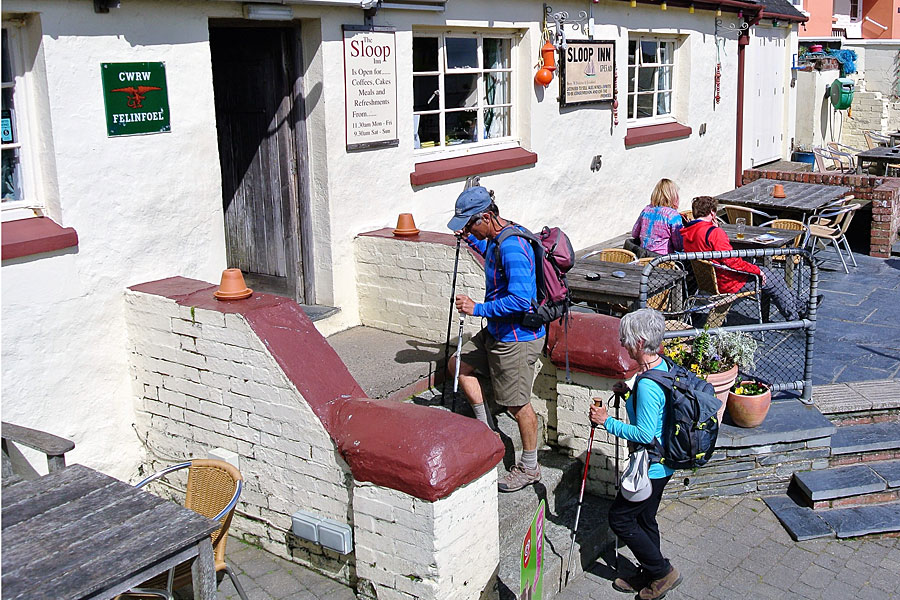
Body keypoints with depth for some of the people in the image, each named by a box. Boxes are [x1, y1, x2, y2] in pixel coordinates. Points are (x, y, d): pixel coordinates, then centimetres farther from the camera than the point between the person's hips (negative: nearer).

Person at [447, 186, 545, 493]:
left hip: (518, 338, -10)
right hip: (496, 331, 11)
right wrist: (472, 240, 19)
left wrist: (477, 309, -27)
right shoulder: (497, 238, 4)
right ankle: (485, 430, 28)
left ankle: (529, 468, 21)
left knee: (518, 404, 2)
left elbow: (520, 300, -33)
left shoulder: (513, 246, -27)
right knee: (458, 365, 19)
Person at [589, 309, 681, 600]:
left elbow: (645, 434, -28)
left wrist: (607, 421, -21)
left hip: (651, 467, -10)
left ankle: (663, 572, 18)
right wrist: (629, 393, 4)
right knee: (644, 518, 22)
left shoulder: (647, 385, -30)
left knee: (620, 518, 6)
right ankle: (650, 575, 38)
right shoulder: (661, 364, 0)